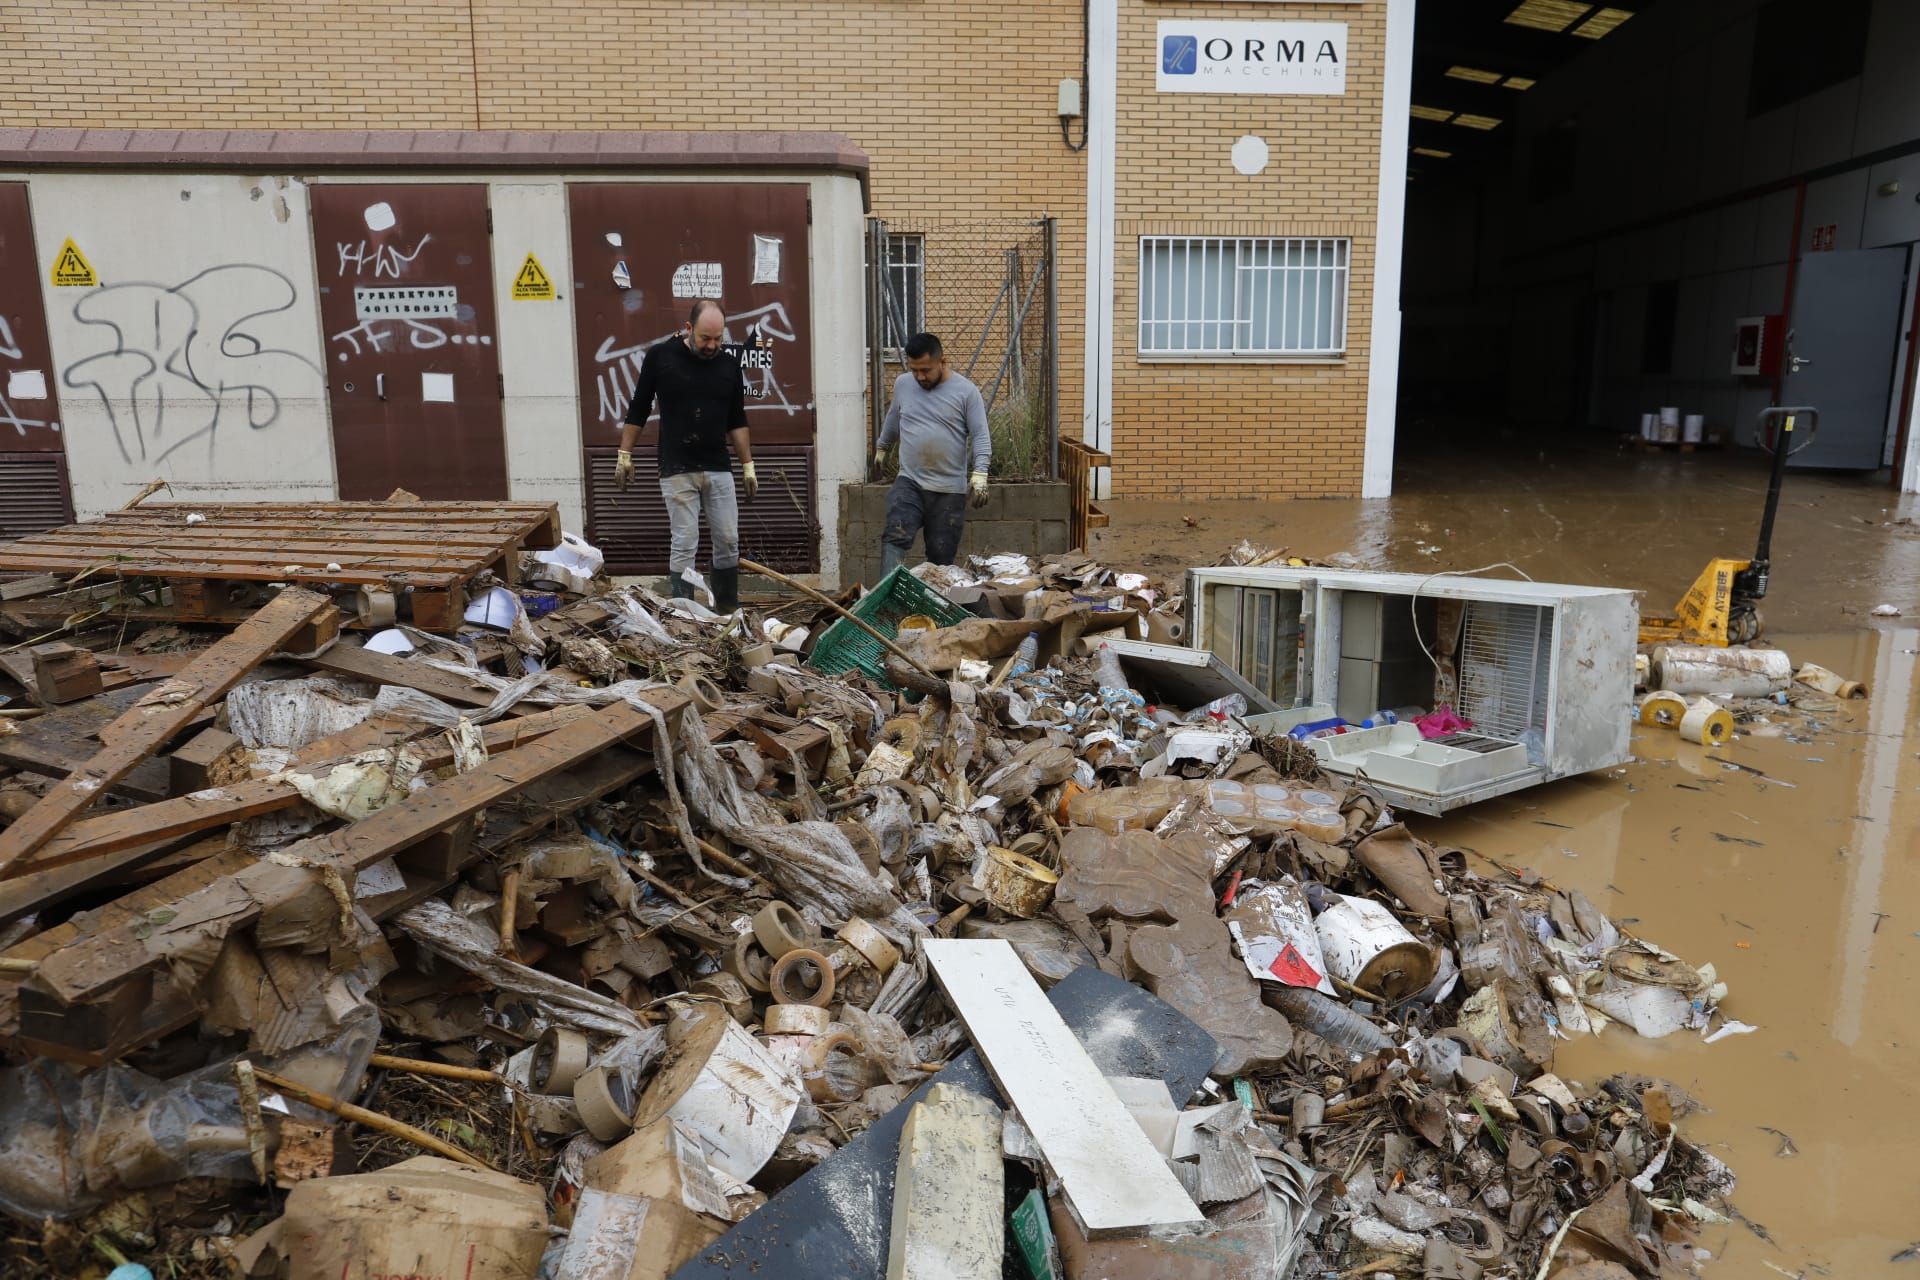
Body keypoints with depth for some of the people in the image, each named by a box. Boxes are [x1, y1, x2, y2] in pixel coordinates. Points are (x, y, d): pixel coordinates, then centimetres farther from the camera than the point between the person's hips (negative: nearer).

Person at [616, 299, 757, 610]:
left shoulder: (729, 365, 3)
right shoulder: (660, 356, -5)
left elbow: (737, 421, 11)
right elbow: (638, 410, 3)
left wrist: (747, 466, 7)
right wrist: (624, 455, 2)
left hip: (718, 469, 3)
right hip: (677, 471, -3)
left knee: (728, 542, 5)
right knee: (684, 544, -3)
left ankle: (729, 610, 19)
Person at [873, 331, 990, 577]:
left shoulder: (966, 391, -5)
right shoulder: (902, 384, 6)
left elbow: (981, 438, -7)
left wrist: (979, 474, -20)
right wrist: (881, 448, 38)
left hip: (950, 490, -2)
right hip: (909, 482, 2)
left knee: (941, 556, 2)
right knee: (895, 537, -20)